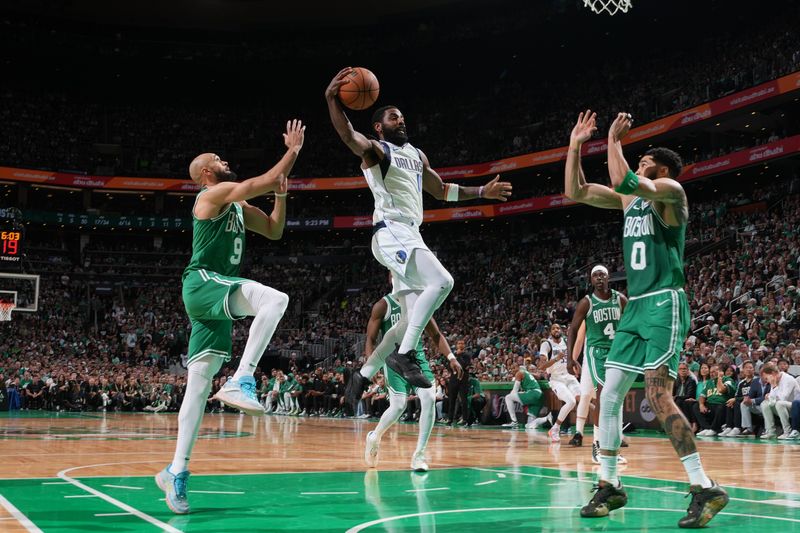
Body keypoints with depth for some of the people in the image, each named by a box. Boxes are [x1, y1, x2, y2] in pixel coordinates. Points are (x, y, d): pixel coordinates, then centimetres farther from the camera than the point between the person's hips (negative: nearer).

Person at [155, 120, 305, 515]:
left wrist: (282, 193, 14)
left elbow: (274, 230, 26)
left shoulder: (238, 207, 23)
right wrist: (293, 151, -4)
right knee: (274, 299, -31)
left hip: (215, 295, 9)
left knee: (199, 384, 5)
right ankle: (240, 381, -33)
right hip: (203, 283, -9)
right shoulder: (214, 193, -4)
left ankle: (177, 471, 6)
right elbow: (263, 182, -13)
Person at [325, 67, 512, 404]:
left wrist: (482, 192, 30)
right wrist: (331, 99, -39)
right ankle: (404, 354, -21)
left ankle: (362, 375, 17)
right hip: (391, 233, -9)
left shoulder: (417, 155, 24)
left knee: (411, 318, 7)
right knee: (441, 281, -27)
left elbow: (441, 190, 35)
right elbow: (348, 136, -23)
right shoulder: (375, 149, -1)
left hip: (411, 235, 9)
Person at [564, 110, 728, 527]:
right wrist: (575, 145, 13)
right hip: (635, 307, 9)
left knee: (657, 395, -19)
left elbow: (623, 180, -23)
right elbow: (575, 192, 18)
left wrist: (613, 141, -10)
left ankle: (705, 488, -13)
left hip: (664, 304, -9)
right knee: (608, 396, 5)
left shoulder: (671, 191, -5)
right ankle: (609, 486, 15)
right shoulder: (628, 199, 19)